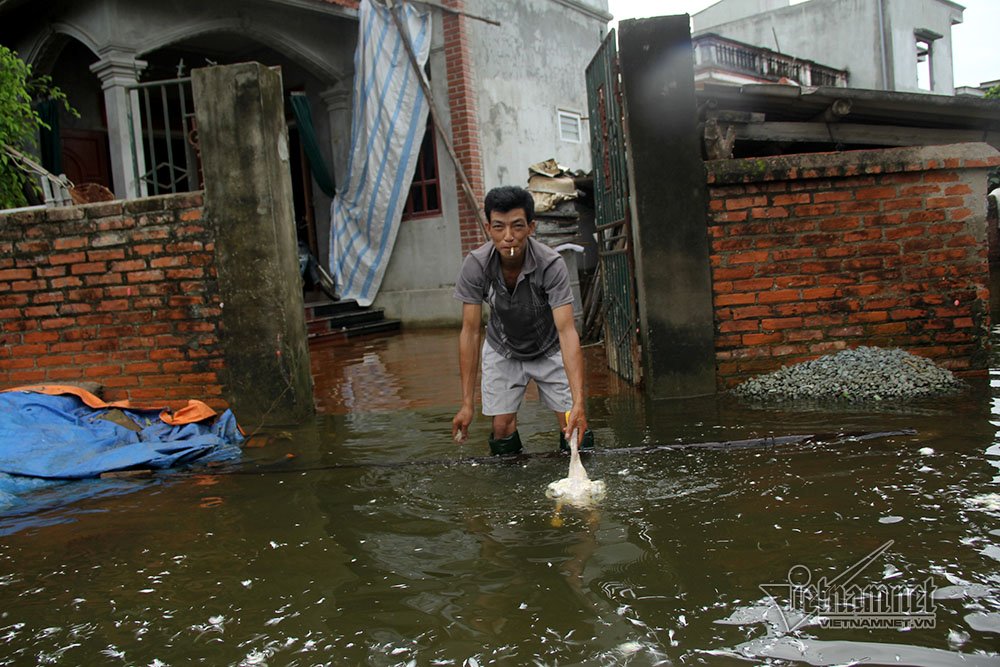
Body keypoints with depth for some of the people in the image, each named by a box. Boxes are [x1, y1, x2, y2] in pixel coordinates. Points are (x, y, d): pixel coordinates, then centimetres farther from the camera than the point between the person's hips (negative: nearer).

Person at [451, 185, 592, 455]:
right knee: (502, 429, -6)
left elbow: (567, 330, -37)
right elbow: (470, 332, -20)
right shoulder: (475, 265, -26)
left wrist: (578, 402, -47)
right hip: (502, 350, 1)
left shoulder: (551, 264, -32)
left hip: (549, 350, -1)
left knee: (574, 429, -6)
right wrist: (467, 403, -22)